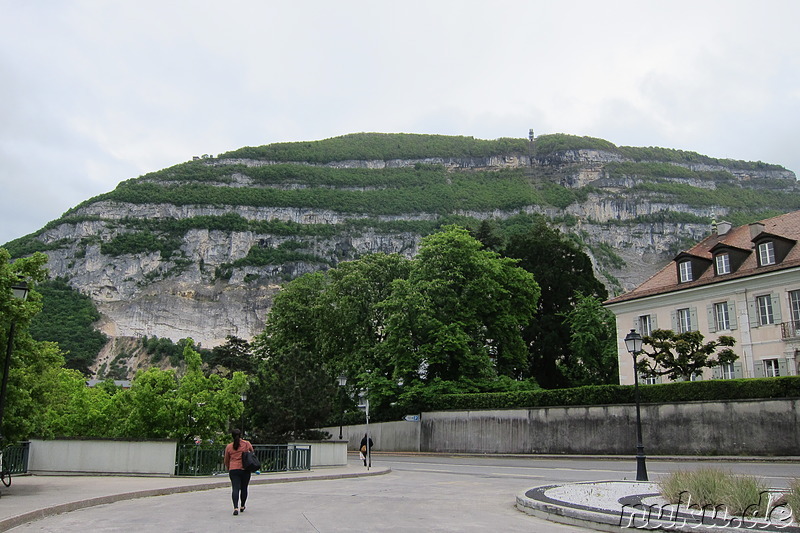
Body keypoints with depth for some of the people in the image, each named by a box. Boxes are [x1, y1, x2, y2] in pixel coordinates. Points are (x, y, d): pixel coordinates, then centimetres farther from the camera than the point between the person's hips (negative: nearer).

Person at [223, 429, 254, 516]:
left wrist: (228, 468, 31)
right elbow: (252, 451, 20)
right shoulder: (246, 444, 1)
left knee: (235, 489, -5)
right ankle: (242, 507, 26)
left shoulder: (229, 447, 4)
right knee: (244, 488, 13)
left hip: (233, 470, 0)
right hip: (245, 469, 0)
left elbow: (226, 460, 14)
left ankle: (236, 508, -20)